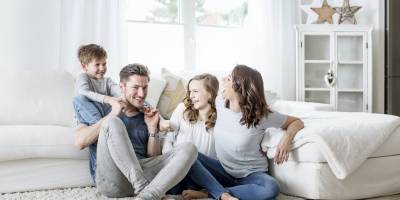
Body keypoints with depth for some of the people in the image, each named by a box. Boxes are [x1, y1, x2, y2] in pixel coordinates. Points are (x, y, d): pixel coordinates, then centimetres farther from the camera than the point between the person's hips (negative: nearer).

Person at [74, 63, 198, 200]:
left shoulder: (146, 116, 24)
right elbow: (80, 142, -2)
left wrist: (152, 128, 9)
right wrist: (111, 115, -1)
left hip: (141, 172, 4)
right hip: (111, 179, -3)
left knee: (188, 149, -17)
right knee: (113, 123, -27)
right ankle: (143, 188, -35)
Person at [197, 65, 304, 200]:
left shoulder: (261, 115, -14)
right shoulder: (220, 103, -3)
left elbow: (297, 122, -4)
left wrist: (286, 138, -22)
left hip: (251, 174, -3)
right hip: (223, 170, 3)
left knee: (270, 189, -37)